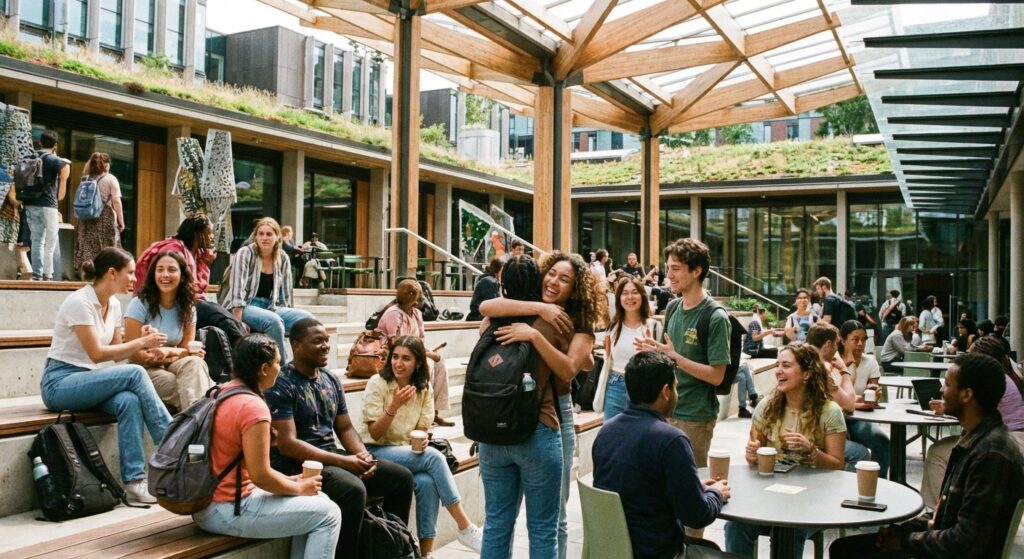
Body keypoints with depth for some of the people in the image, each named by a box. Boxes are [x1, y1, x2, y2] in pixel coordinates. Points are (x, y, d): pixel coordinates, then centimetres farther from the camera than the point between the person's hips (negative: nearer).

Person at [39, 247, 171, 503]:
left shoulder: (114, 305, 8)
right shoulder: (80, 302, -16)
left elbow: (115, 352, 9)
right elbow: (97, 354, -19)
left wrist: (144, 342, -8)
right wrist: (141, 343, -15)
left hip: (88, 381, 7)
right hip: (59, 383, -7)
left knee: (129, 401, -27)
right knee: (135, 374, -27)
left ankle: (134, 481, -29)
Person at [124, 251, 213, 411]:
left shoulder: (187, 308, 3)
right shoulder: (140, 304, -10)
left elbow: (187, 349, 2)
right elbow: (134, 354, -12)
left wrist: (167, 351, -21)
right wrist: (178, 354, -19)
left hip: (172, 367, 4)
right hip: (144, 369, -4)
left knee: (194, 363, -31)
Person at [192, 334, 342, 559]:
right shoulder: (253, 406, -20)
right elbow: (260, 475, -21)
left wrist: (287, 479, 12)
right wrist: (300, 488, -5)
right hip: (229, 509, -9)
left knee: (317, 500, 16)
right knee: (327, 514, -3)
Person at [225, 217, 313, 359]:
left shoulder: (283, 259, 5)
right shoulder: (245, 253, -8)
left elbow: (285, 293, 10)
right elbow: (238, 290, -15)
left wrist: (286, 316, 2)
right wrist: (238, 321, -22)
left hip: (270, 308, 5)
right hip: (245, 307, -5)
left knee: (307, 318, -19)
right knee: (274, 321, -35)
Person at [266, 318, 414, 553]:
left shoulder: (331, 380, 11)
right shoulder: (281, 384, -13)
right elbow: (287, 444, -20)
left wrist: (363, 455, -7)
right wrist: (342, 461, -22)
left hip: (332, 455, 8)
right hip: (297, 463, -8)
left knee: (401, 477, -1)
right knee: (353, 489, -34)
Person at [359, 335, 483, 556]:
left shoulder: (424, 389, 2)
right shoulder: (377, 383, -12)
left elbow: (422, 429, 4)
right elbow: (374, 434, -13)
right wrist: (394, 406, -28)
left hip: (406, 452, 4)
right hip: (374, 452, -4)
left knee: (427, 482, -30)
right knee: (434, 457, -28)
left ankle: (426, 552, -21)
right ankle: (465, 528, -22)